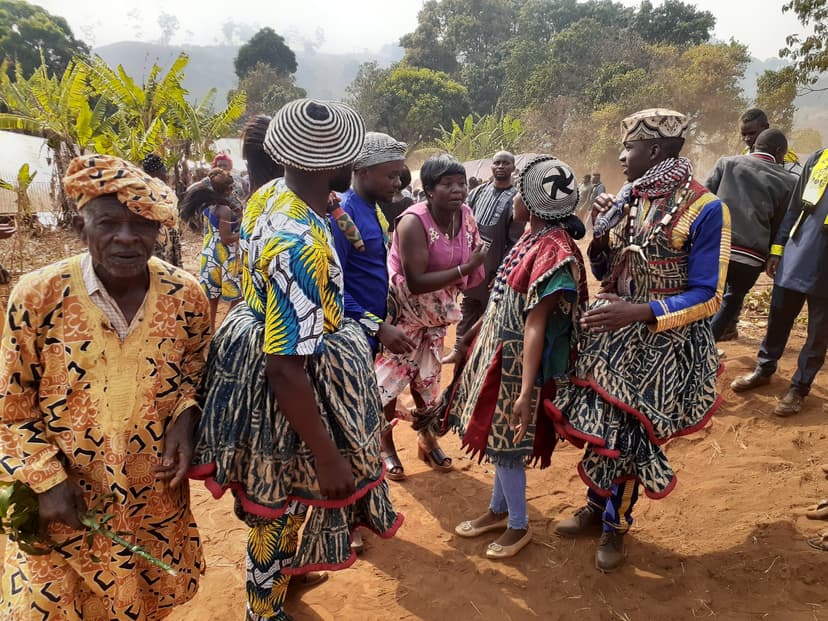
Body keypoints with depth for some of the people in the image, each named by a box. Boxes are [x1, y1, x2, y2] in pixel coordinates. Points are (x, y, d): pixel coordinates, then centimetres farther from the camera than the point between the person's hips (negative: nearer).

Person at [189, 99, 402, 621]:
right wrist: (328, 457, -24)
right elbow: (285, 368, -32)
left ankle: (279, 573, 58)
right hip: (284, 386, -9)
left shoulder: (267, 195, -5)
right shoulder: (302, 247, -34)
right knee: (281, 505, 16)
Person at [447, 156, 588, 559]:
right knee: (499, 436, 20)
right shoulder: (534, 238, 4)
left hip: (519, 363, -9)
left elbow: (535, 326, -27)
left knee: (507, 441, 6)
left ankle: (519, 526, 27)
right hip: (500, 354, 9)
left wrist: (526, 391, -25)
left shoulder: (554, 252, -24)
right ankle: (499, 510, 39)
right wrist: (473, 334, 22)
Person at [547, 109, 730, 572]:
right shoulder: (628, 198, 3)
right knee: (601, 428, 14)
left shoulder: (705, 210, -16)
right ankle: (597, 509, 38)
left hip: (664, 345, -5)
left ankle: (616, 526, 31)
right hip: (612, 335, 6)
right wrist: (601, 228, -7)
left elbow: (707, 297, -17)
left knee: (630, 435, 6)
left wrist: (639, 313, -29)